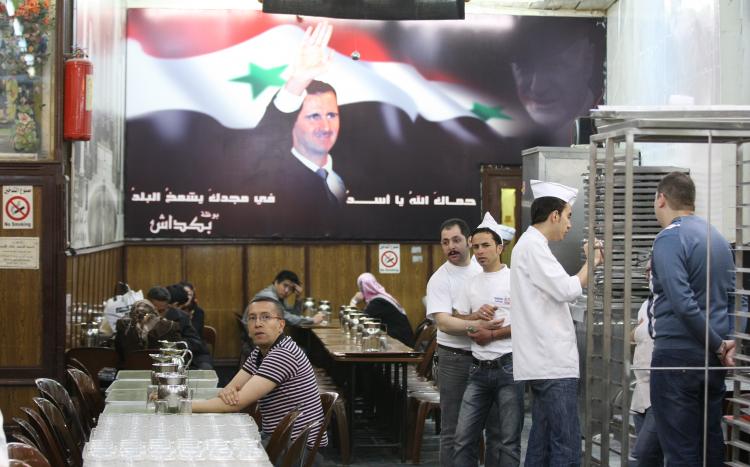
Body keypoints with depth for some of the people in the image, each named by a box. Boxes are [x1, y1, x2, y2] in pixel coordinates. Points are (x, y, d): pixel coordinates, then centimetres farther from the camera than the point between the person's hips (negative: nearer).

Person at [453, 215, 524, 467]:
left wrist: (492, 333, -12)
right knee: (463, 437, 4)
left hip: (508, 367, -5)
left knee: (508, 441, 1)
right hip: (479, 369, 6)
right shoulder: (472, 284, 13)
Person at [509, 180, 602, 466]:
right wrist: (591, 262, -4)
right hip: (552, 364, -11)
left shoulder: (530, 245, 19)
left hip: (544, 363, 11)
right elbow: (567, 290, -17)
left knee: (543, 441, 12)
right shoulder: (533, 246, -13)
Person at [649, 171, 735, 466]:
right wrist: (725, 342, 7)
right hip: (713, 358, 8)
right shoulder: (717, 236, 13)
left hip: (677, 355, -8)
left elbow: (683, 303, -21)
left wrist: (718, 345, -12)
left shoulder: (670, 238, -12)